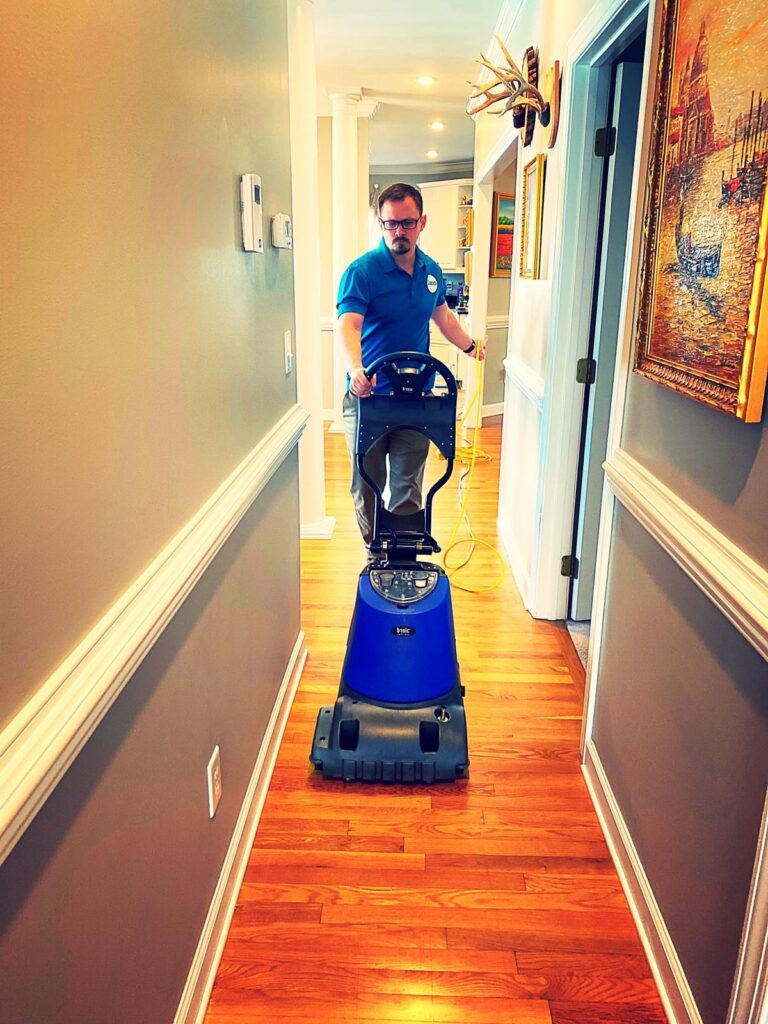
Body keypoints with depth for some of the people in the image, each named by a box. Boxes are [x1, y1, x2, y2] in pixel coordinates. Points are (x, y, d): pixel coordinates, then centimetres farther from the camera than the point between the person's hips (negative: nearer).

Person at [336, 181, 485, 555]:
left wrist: (469, 345, 16)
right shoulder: (362, 271, -12)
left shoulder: (431, 271, 7)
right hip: (367, 397, -4)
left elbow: (443, 317, 26)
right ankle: (374, 550, 26)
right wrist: (356, 371, -44)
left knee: (409, 485, 10)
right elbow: (347, 326, -28)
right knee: (367, 484, 8)